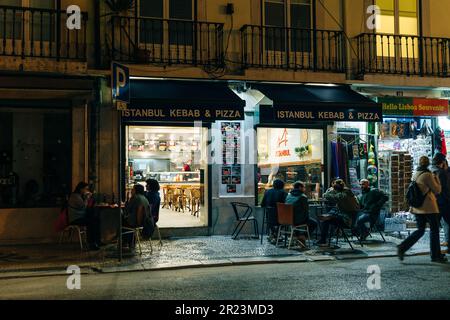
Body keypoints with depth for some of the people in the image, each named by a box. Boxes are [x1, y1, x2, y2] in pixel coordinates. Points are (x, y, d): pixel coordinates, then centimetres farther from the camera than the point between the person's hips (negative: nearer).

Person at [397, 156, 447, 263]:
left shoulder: (415, 175, 8)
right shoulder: (428, 175, -14)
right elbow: (437, 190, -6)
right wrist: (436, 179, 4)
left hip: (417, 207, 7)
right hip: (429, 207, -7)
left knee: (420, 230, 13)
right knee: (434, 230, 7)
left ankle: (402, 247, 0)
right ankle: (436, 255, 14)